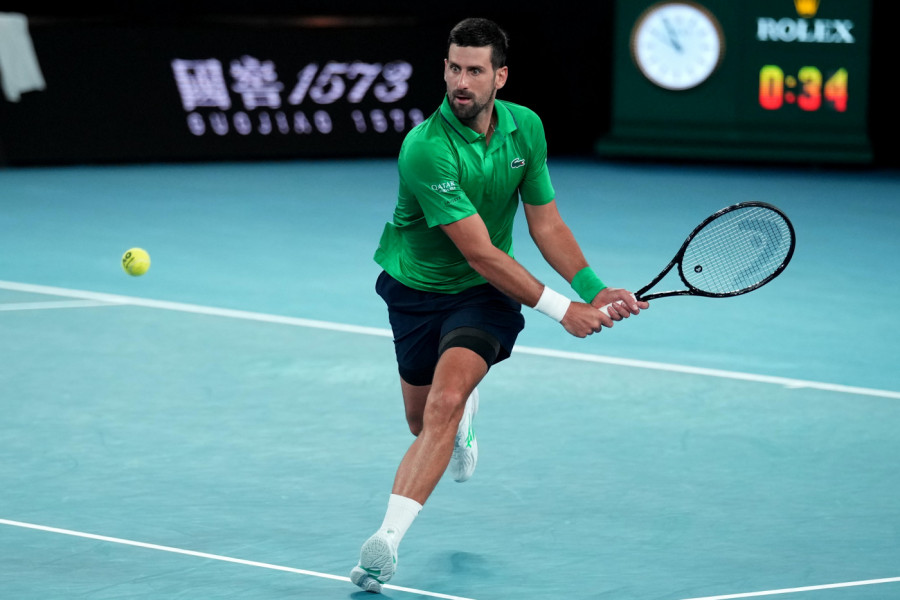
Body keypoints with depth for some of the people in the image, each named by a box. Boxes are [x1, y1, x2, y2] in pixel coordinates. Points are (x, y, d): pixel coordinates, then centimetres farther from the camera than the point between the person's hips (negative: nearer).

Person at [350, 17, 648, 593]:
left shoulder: (525, 128, -8)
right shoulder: (426, 149, -26)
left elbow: (546, 223, 2)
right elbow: (480, 252, -26)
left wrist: (595, 290, -12)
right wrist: (560, 309, -27)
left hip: (486, 295, 1)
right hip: (417, 289, -1)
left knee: (444, 405, -23)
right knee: (426, 424, 14)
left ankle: (389, 538, -29)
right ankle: (466, 416, 53)